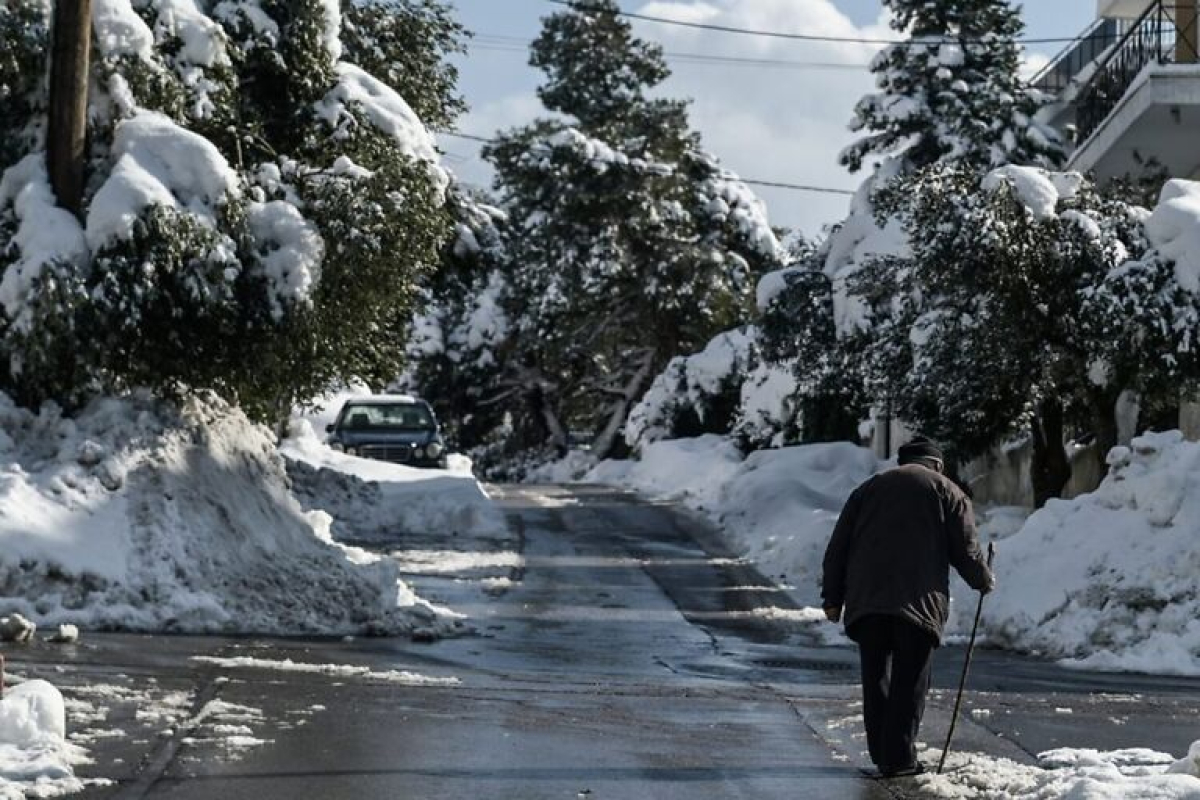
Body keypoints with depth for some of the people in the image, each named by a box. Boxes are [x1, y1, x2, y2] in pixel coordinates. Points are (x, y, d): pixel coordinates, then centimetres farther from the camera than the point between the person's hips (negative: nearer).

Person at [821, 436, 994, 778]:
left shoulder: (868, 489, 20)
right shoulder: (946, 491, 9)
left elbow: (838, 547, 15)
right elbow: (966, 549, 5)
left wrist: (832, 597, 17)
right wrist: (984, 581, 23)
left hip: (865, 598, 3)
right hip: (919, 602, -3)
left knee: (875, 678, 13)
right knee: (909, 682, 1)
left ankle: (881, 753, 15)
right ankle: (899, 757, -2)